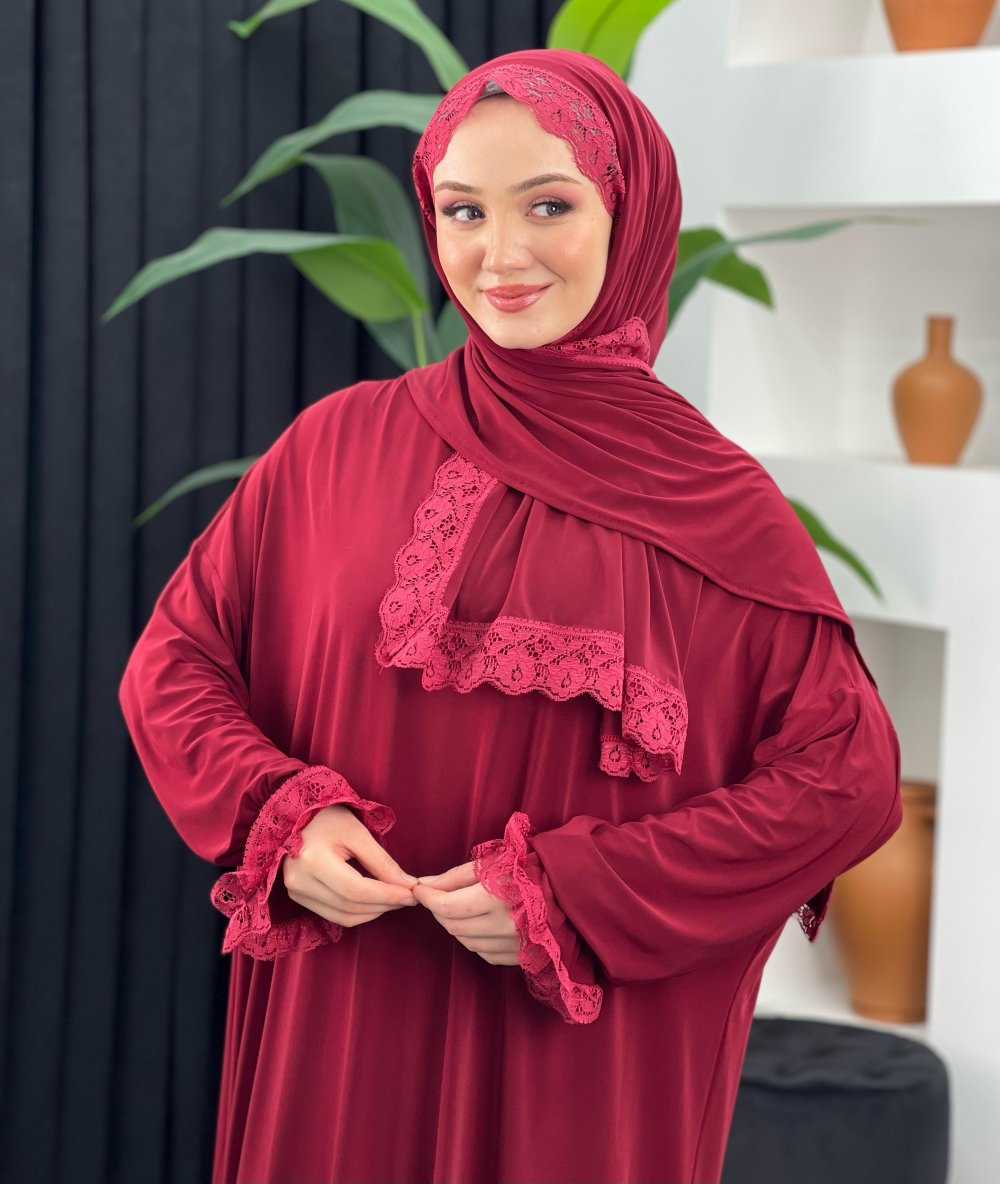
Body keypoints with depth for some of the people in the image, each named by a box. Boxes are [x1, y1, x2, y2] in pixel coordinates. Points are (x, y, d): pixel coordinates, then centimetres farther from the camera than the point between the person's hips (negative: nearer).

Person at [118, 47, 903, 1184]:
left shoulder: (720, 509, -3)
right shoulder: (338, 444, 1)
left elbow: (847, 776, -5)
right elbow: (172, 664, 6)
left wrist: (581, 898, -13)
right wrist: (283, 820, -12)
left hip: (590, 1060, -1)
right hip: (343, 1039, 1)